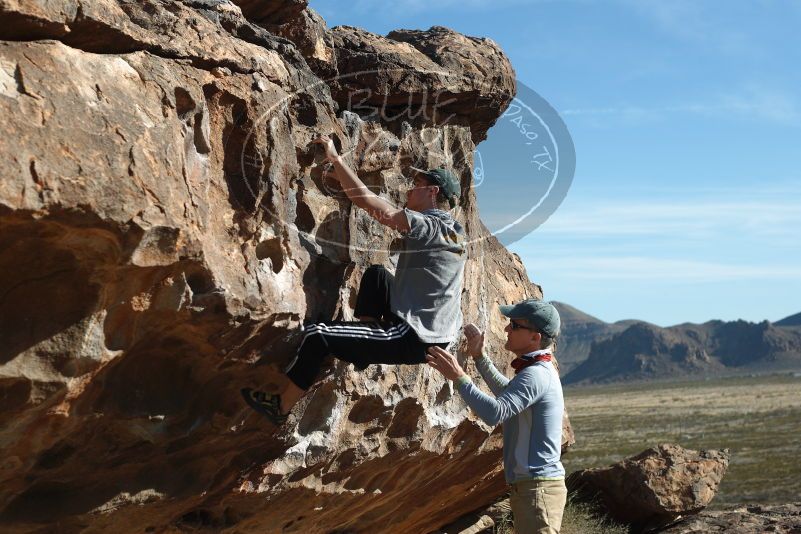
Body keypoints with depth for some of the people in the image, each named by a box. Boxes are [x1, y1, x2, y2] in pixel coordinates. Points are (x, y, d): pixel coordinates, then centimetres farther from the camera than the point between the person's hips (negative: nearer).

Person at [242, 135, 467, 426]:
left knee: (317, 335, -8)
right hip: (431, 333, 9)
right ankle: (365, 347, 25)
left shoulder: (430, 226, -18)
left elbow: (367, 201, -23)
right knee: (376, 274, 25)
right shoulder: (451, 229, 9)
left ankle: (280, 408, 7)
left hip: (413, 340, -9)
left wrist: (335, 158, -15)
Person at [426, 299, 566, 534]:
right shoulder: (540, 371, 15)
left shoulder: (536, 375, -18)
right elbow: (507, 392, 35)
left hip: (537, 487, -11)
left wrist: (459, 377, -27)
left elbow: (495, 413, -32)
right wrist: (479, 357, 27)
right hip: (529, 486, 11)